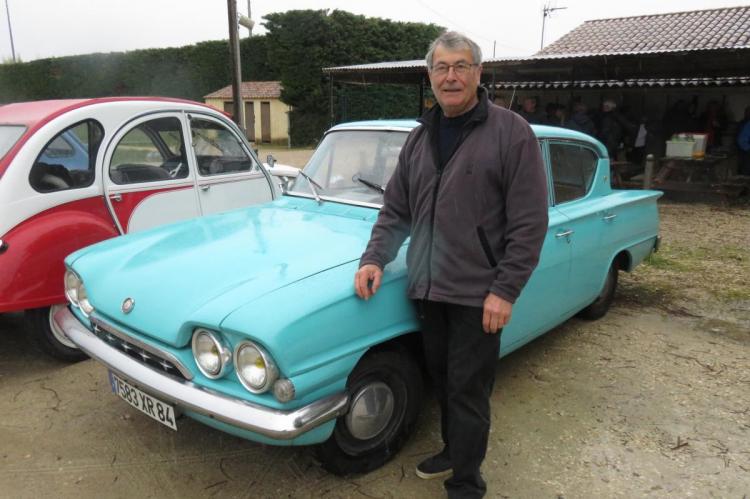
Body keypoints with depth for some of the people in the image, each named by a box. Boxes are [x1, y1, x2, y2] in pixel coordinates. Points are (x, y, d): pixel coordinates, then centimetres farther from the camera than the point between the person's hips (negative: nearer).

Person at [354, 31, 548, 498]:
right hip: (427, 287, 6)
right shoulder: (420, 137, 9)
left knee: (468, 390, 5)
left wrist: (505, 290, -16)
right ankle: (454, 450, 41)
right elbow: (396, 210, 12)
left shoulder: (512, 132, -8)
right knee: (441, 380, 19)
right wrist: (375, 258, -3)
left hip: (477, 293, -5)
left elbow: (530, 223, -11)